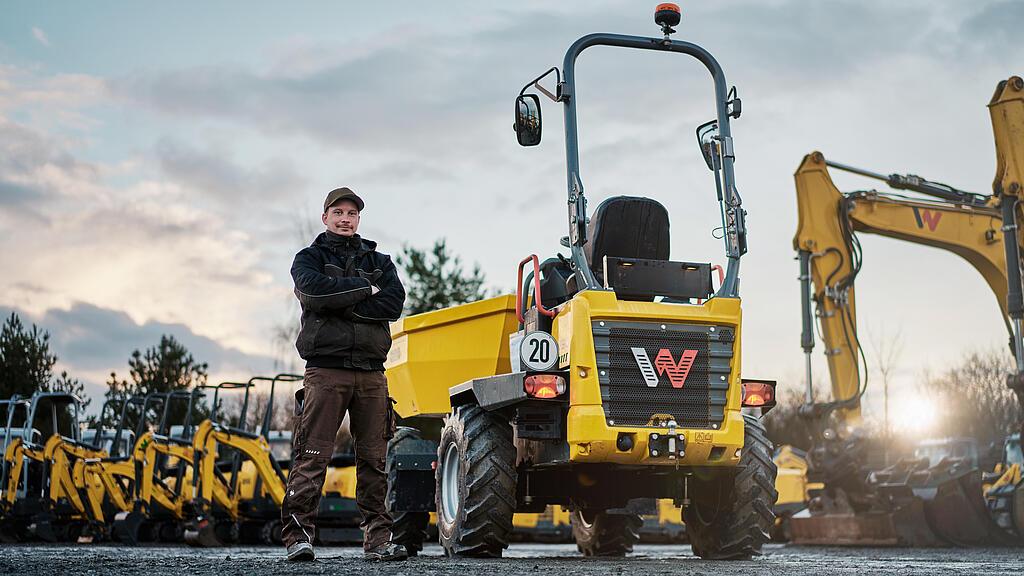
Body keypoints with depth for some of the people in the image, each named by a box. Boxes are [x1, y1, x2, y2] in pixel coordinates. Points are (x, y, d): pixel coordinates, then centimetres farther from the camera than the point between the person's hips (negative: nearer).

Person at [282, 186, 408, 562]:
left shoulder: (379, 262, 19)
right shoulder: (309, 258, 11)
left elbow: (394, 303, -1)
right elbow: (314, 291, -13)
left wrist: (340, 303, -7)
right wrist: (365, 289, -5)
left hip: (371, 372, 3)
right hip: (325, 369, -3)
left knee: (374, 457, 2)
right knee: (312, 456, -8)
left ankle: (377, 538, 5)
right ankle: (298, 536, -5)